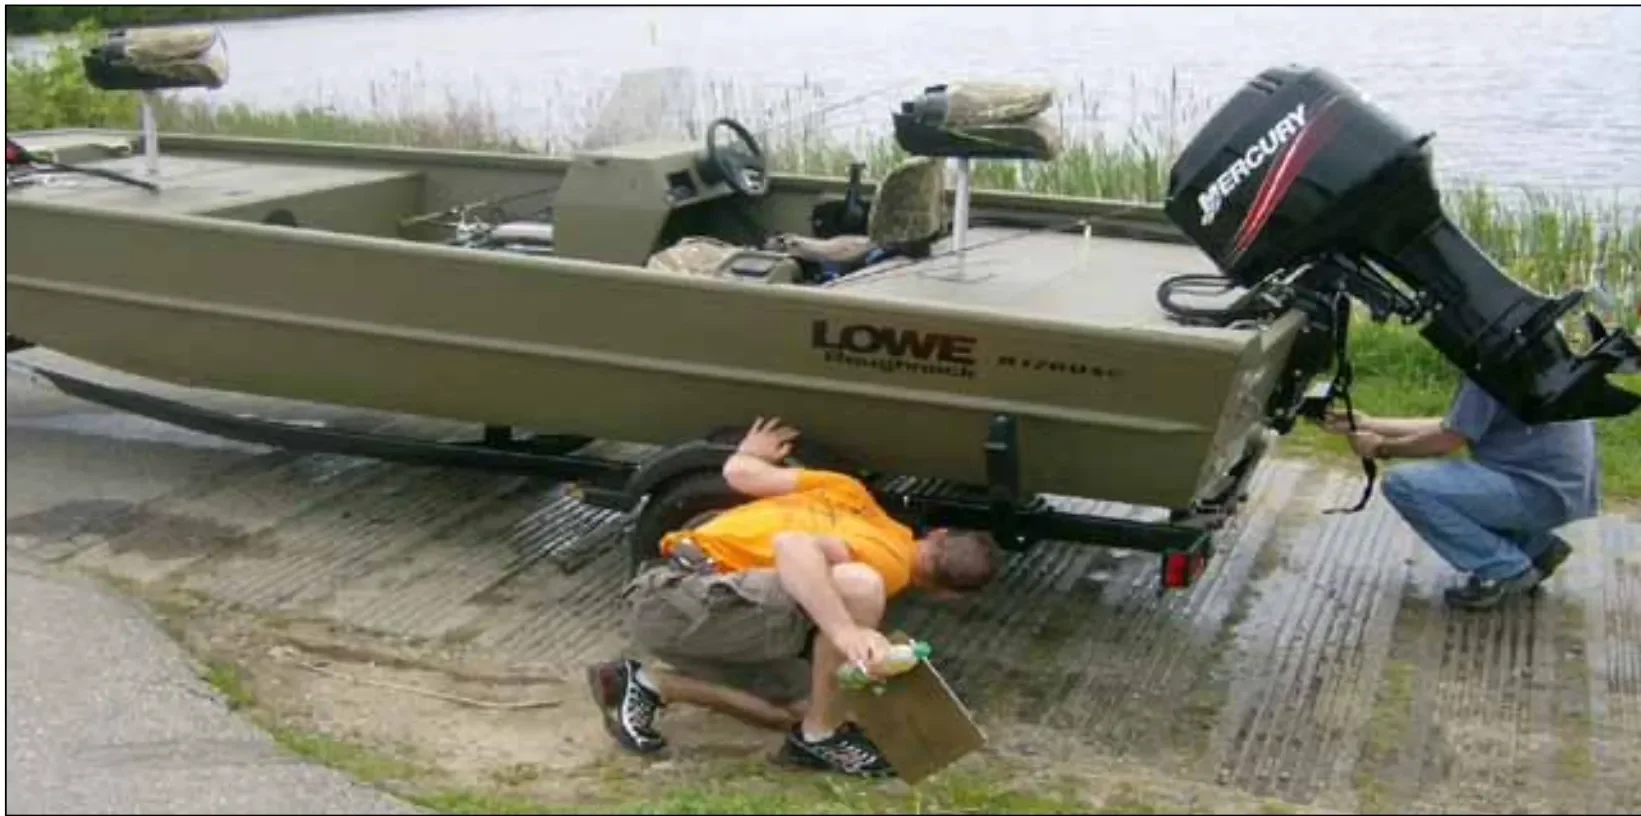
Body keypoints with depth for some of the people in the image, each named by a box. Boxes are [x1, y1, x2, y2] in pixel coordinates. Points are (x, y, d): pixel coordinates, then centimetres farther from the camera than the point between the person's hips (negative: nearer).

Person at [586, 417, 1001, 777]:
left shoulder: (855, 496, 14)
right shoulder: (889, 563, -9)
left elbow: (739, 471, 13)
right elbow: (793, 546, -28)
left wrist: (752, 452, 37)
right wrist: (846, 632, -39)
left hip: (669, 594, 9)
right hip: (682, 597, -9)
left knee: (802, 705, 12)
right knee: (859, 585, -22)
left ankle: (648, 685, 16)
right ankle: (818, 737, -5)